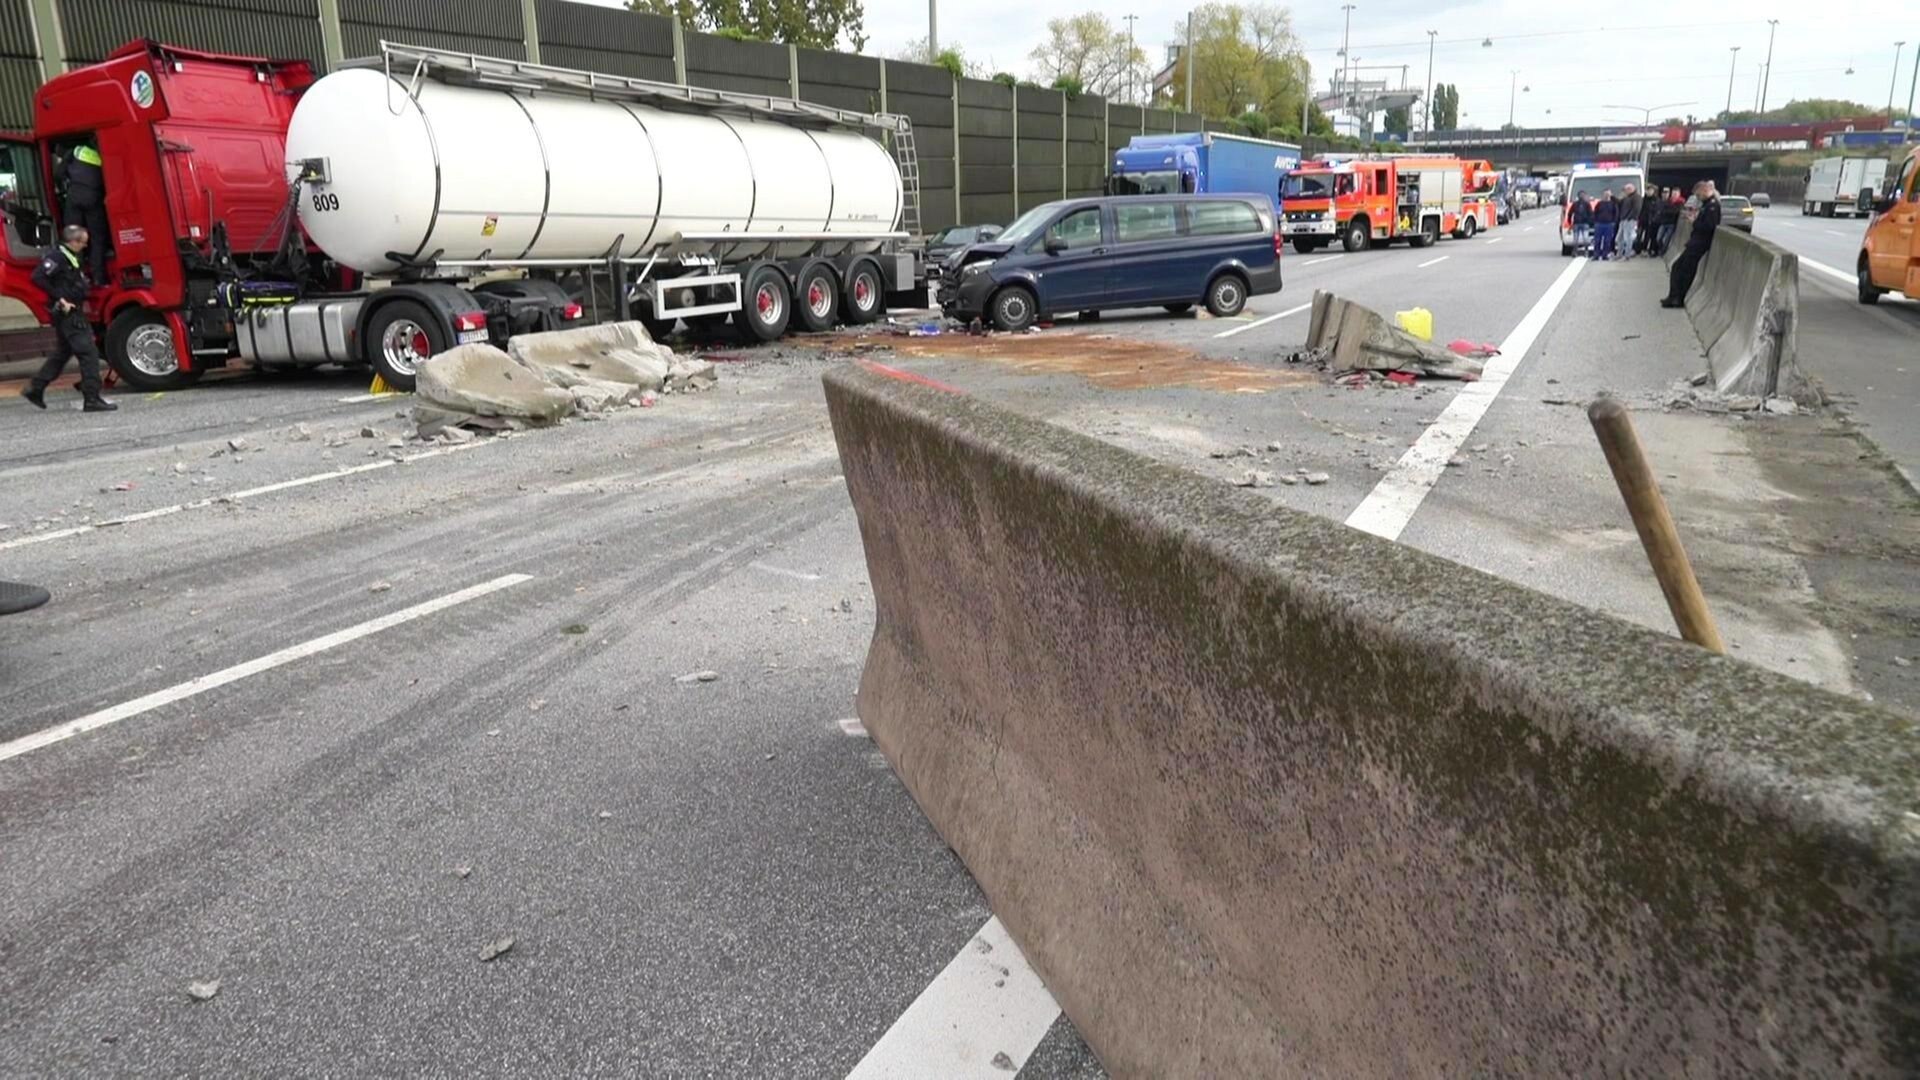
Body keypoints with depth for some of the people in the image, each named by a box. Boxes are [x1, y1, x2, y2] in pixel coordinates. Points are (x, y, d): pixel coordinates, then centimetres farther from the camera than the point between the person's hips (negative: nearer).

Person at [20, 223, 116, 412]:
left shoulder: (70, 257, 15)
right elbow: (38, 277, -22)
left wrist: (82, 300, 11)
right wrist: (60, 299, -21)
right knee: (88, 353, -12)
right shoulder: (57, 256, -14)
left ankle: (35, 388, 27)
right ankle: (92, 399, -13)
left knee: (62, 353, 19)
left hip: (73, 312, 10)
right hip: (67, 312, -10)